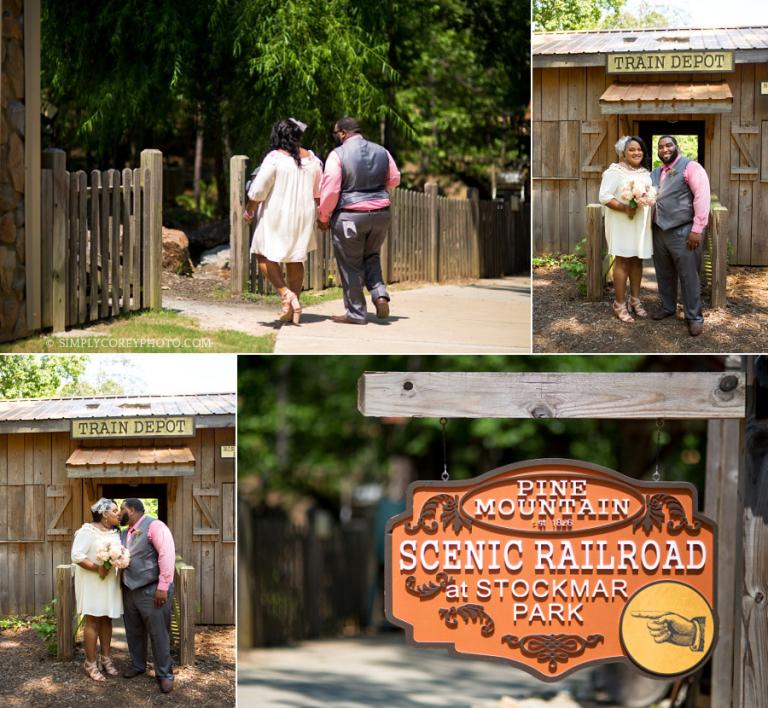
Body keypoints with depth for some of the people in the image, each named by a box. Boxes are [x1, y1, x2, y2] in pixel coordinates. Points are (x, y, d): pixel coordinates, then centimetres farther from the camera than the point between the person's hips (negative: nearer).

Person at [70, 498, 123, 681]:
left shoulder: (115, 534, 11)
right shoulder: (88, 531, -12)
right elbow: (77, 556, -17)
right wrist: (97, 568, -22)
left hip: (110, 582, 7)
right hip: (92, 582, -7)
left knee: (106, 620, 10)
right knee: (93, 621, -4)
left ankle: (105, 658, 19)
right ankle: (90, 663, 1)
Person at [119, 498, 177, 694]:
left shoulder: (154, 526, -12)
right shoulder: (125, 533, 14)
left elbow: (167, 555, -19)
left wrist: (163, 587, -22)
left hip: (152, 590, -8)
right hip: (129, 590, 8)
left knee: (158, 633, -1)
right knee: (133, 631, 15)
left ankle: (164, 673, 7)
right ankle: (137, 665, 31)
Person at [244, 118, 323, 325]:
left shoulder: (274, 158, -13)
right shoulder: (312, 159, 4)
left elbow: (259, 191, -11)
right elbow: (318, 193, 11)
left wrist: (249, 210, 4)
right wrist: (320, 216, 23)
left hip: (276, 216, -5)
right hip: (303, 217, 5)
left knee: (265, 256, 5)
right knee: (295, 260, 12)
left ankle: (286, 294, -15)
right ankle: (292, 309, 12)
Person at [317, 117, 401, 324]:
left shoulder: (338, 155, -12)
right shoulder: (381, 152, 4)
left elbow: (330, 190, -14)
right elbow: (394, 179, 16)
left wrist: (323, 217, -1)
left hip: (349, 216, -5)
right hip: (380, 214, 5)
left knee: (351, 265, 7)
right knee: (371, 256, 24)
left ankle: (356, 313, 11)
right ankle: (380, 294, 2)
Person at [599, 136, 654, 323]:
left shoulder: (645, 173, 12)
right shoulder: (615, 171, -10)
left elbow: (652, 195, 22)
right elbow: (605, 197, -16)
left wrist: (648, 201, -1)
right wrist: (625, 208, -24)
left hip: (641, 223, 6)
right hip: (622, 223, -6)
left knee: (637, 260, 9)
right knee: (622, 261, -3)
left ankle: (635, 300, 19)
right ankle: (620, 304, 2)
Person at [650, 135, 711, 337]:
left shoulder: (690, 167, -8)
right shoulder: (655, 173, 15)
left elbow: (702, 197, -14)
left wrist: (697, 229, -18)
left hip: (682, 231, -7)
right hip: (659, 231, 7)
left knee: (688, 275, -2)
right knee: (664, 273, 16)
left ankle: (694, 316, 7)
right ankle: (667, 306, 32)